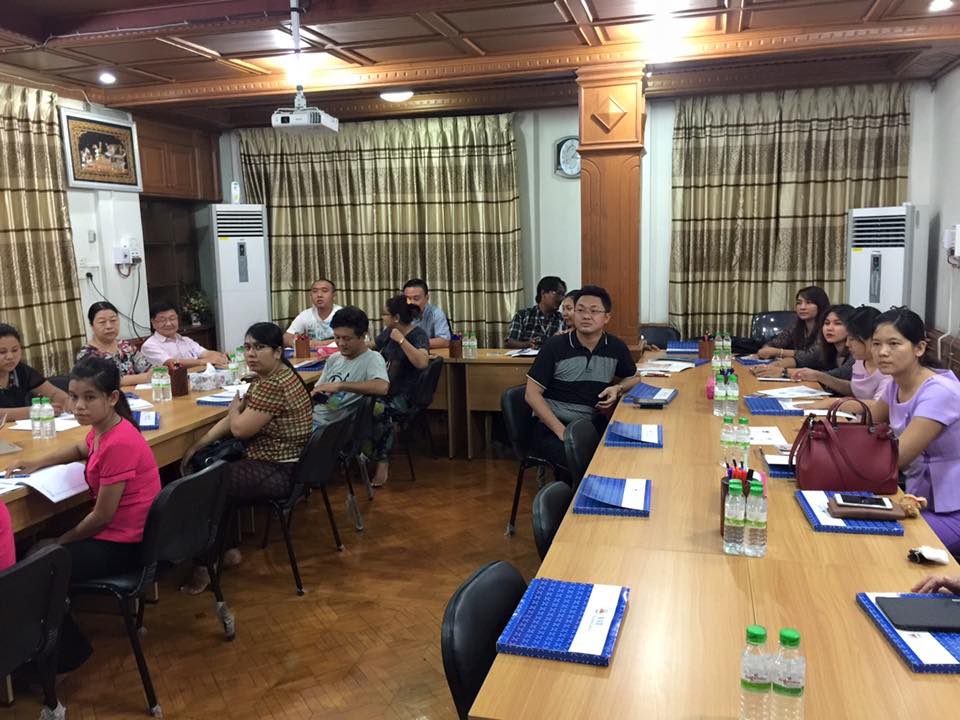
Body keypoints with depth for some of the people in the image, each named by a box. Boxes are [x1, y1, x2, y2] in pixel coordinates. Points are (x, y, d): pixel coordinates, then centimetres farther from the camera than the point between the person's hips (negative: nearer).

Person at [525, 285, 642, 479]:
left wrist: (618, 389, -1)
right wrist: (561, 431, -16)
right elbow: (532, 394, -5)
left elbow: (634, 378, 25)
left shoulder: (616, 347, 6)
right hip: (552, 427, -3)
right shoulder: (554, 346, -5)